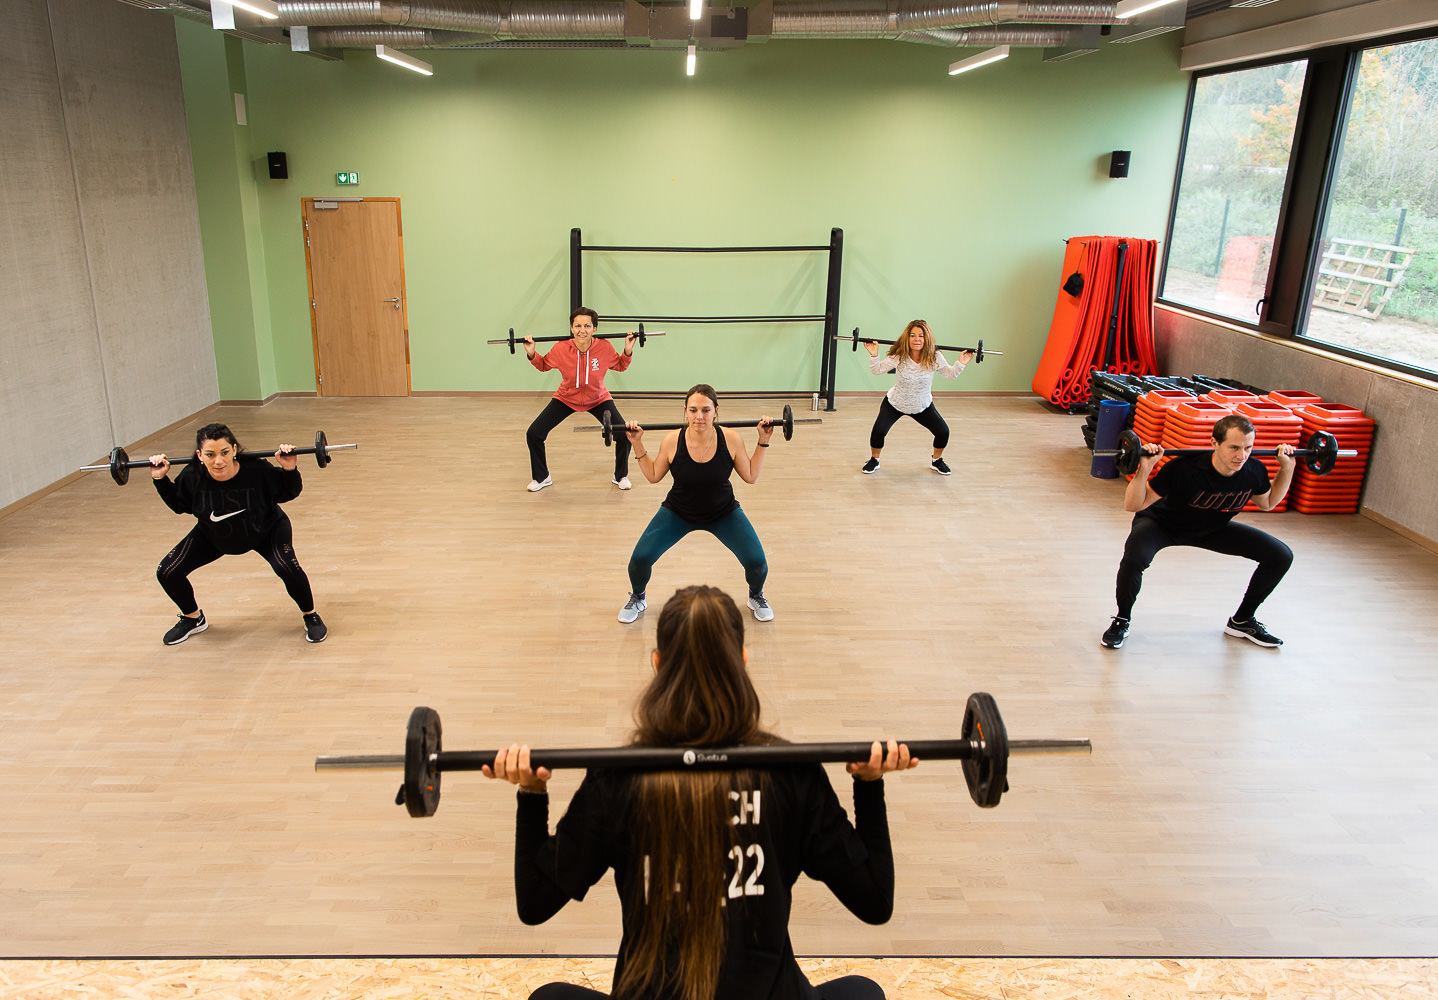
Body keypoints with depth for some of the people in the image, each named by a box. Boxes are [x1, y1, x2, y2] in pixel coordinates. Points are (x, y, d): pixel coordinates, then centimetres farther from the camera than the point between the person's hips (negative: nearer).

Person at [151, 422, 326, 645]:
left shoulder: (256, 470, -34)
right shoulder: (192, 476, -27)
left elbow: (288, 494, -16)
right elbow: (178, 505, -3)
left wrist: (290, 470, -34)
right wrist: (160, 479, -16)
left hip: (265, 530, -3)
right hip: (213, 536, 3)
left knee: (287, 567, -29)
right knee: (167, 573, -5)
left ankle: (310, 616, 0)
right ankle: (193, 618, 25)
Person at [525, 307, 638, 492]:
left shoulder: (604, 348, -24)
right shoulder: (560, 348, -24)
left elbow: (620, 366, -3)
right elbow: (544, 365, -2)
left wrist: (628, 350, -19)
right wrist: (531, 354, -19)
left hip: (598, 399, 0)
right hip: (566, 399, 0)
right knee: (534, 434, -8)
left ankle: (621, 476, 14)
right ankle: (541, 478, 18)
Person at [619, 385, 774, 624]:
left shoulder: (731, 439, -22)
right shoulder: (672, 440, -21)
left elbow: (751, 476, -8)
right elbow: (653, 476, -5)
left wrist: (763, 442, -15)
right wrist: (637, 445, -14)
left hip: (723, 512, 0)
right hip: (678, 512, 0)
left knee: (756, 562, -14)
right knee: (640, 559, -14)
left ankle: (756, 597, 23)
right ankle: (637, 598, 22)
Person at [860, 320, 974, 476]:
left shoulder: (934, 358, -19)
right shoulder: (898, 356, -24)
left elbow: (950, 374, -5)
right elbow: (877, 370, -16)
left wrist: (961, 364, -21)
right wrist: (874, 355, -33)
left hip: (923, 406, 2)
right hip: (895, 404, -2)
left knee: (943, 432, -7)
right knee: (878, 431, -20)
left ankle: (937, 461, 24)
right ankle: (874, 460, 10)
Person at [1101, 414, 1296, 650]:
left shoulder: (1254, 471, -20)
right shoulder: (1185, 469, -37)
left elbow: (1268, 502, 6)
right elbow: (1133, 505, -31)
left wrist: (1287, 466, -7)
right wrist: (1144, 469, -46)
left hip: (1212, 528, 6)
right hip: (1162, 523, -5)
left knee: (1281, 556, -3)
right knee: (1135, 557, -38)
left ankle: (1241, 621, 16)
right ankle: (1121, 621, -10)